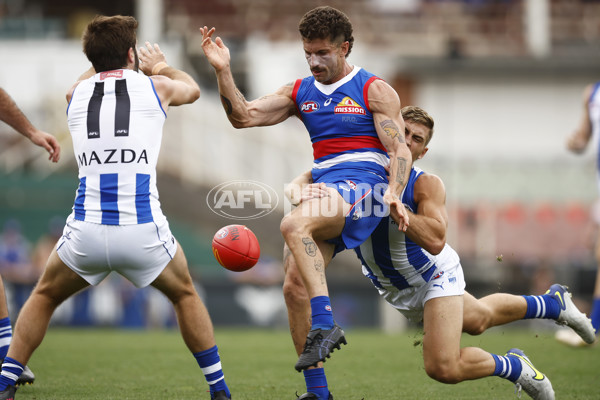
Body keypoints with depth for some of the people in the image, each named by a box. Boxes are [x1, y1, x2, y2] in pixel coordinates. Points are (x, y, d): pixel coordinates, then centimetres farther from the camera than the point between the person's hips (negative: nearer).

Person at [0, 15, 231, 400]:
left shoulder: (76, 94, 13)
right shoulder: (155, 87, 8)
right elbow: (192, 88, 34)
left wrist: (105, 56, 58)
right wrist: (161, 65, 53)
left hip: (86, 234, 1)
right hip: (142, 232, -1)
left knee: (45, 296, 26)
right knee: (186, 295, 26)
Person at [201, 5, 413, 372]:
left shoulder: (374, 91, 2)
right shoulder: (300, 92, 18)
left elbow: (400, 150, -5)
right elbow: (244, 117, 11)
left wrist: (394, 194, -24)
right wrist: (223, 72, -4)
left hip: (361, 186, -7)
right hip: (323, 187, 7)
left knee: (294, 225, -33)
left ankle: (325, 326, -36)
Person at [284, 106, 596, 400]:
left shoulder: (426, 185, -27)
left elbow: (435, 241, -43)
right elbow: (301, 181, -30)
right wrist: (302, 191, -54)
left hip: (434, 274, -5)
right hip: (394, 288, 5)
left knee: (444, 368, -19)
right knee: (479, 319, 27)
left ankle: (513, 367, 11)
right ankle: (553, 303, 54)